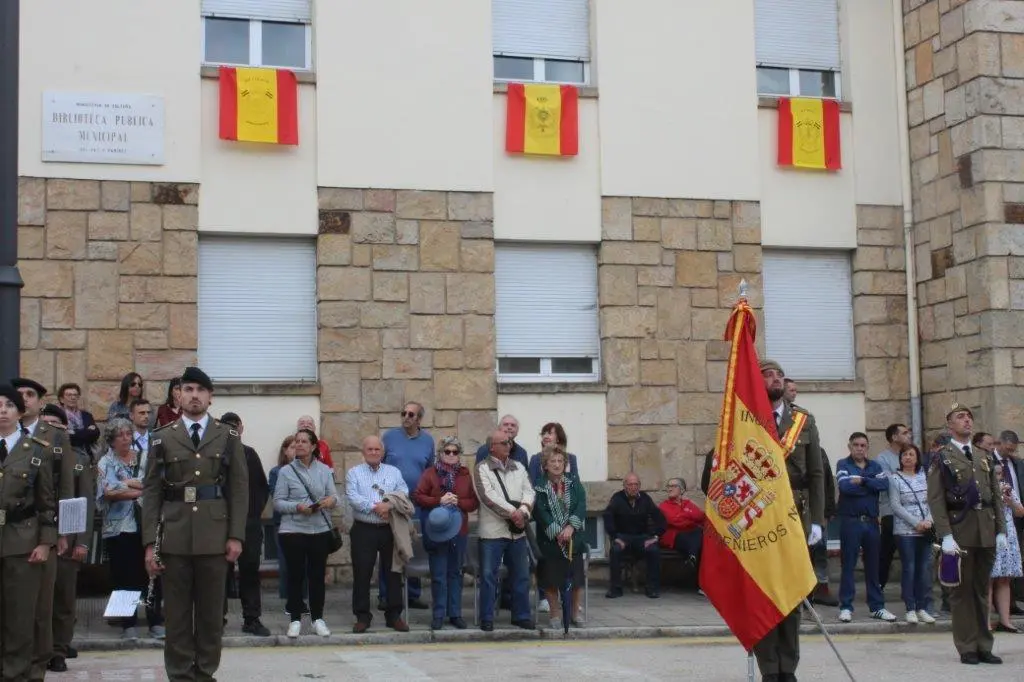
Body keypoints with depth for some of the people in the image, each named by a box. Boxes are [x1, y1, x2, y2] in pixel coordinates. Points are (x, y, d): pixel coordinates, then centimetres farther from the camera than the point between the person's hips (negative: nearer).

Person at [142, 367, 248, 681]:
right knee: (176, 612, 4)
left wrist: (236, 535, -4)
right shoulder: (162, 438, 6)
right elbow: (151, 492, 3)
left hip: (214, 535, 0)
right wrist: (149, 542, -4)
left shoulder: (228, 437, 7)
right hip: (174, 537, 0)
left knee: (211, 610, 5)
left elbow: (239, 489, 4)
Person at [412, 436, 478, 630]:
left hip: (459, 531, 2)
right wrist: (439, 501, -16)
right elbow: (418, 496, -4)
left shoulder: (466, 475, 8)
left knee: (455, 573, 9)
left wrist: (458, 503, -14)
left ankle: (455, 613, 15)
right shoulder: (430, 473, 1)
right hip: (436, 530, -2)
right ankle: (439, 614, 6)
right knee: (438, 575, 0)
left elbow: (474, 501, 5)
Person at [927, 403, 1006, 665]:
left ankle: (984, 646, 15)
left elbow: (996, 496, 14)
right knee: (962, 591, 0)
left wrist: (1001, 530, 4)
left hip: (986, 532, 5)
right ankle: (967, 649, 5)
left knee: (982, 590, 9)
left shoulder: (984, 457, 16)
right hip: (960, 531, -5)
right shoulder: (941, 458, 0)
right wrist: (946, 535, -15)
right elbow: (935, 499, -7)